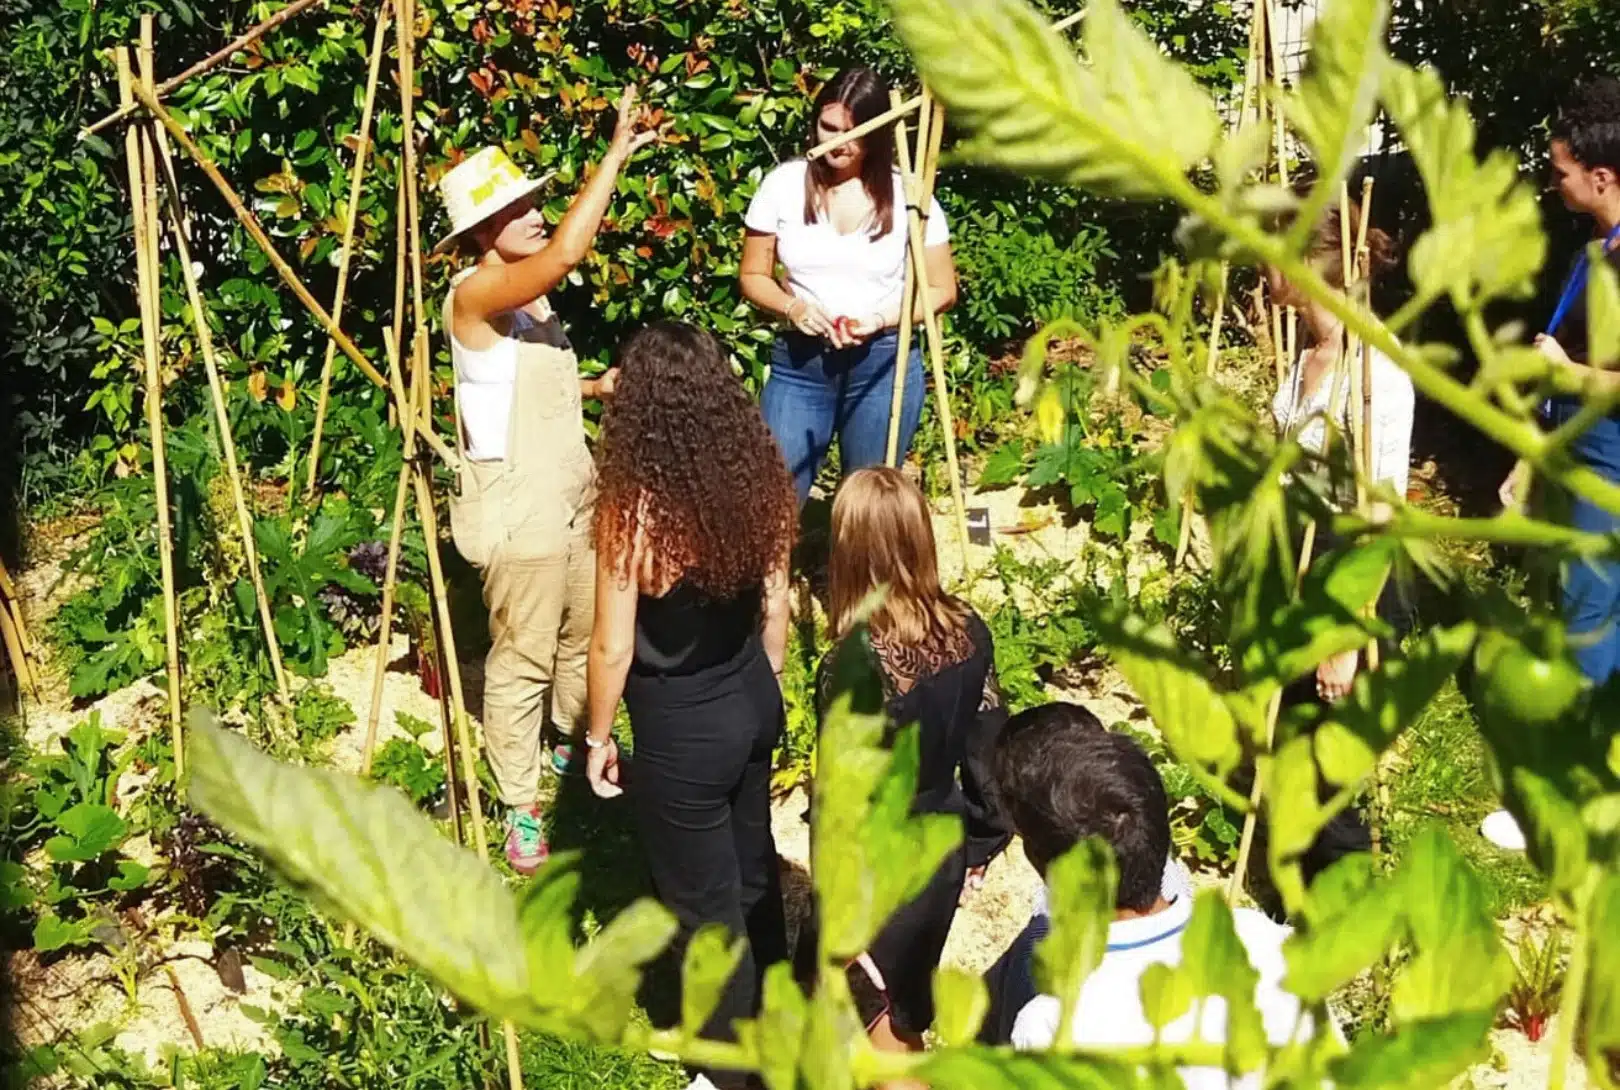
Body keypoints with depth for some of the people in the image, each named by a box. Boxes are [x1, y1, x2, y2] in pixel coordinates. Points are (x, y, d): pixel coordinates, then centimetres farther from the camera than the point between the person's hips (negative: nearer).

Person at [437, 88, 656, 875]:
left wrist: (597, 386, 5)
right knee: (523, 656, 1)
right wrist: (616, 156, -30)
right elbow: (567, 253, -36)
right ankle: (520, 808, 15)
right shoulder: (475, 296, -20)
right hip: (515, 508, -9)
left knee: (584, 636, 20)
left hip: (571, 497, 9)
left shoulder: (532, 298, 9)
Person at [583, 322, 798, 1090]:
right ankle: (769, 1021, 50)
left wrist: (598, 738, -1)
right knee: (752, 866, 27)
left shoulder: (634, 509, -26)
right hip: (753, 703, 7)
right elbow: (775, 604, 4)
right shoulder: (758, 478, -8)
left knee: (704, 902, 14)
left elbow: (613, 647, -17)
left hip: (681, 730, -6)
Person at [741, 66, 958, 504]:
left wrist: (880, 320, -14)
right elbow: (753, 276, 6)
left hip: (884, 362, -1)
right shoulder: (784, 184, -1)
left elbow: (941, 289, 2)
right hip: (798, 361, 1)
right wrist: (791, 306, -14)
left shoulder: (906, 194, -3)